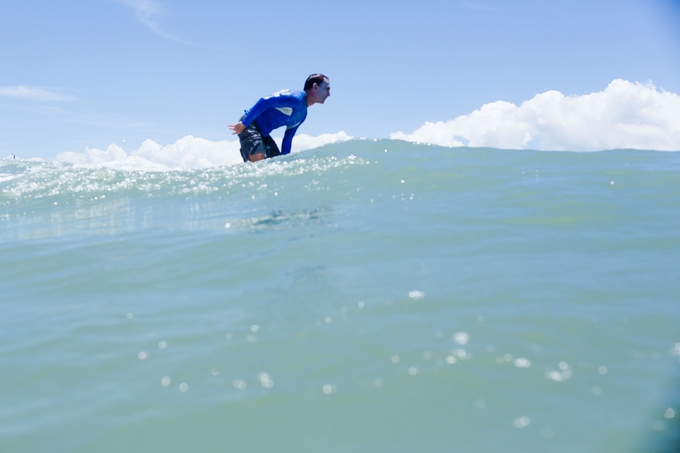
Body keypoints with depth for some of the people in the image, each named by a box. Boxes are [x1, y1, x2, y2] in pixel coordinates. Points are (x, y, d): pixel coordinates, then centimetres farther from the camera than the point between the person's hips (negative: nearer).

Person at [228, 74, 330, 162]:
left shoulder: (302, 115, 11)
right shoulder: (296, 98, -19)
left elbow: (287, 139, 18)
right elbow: (265, 102, -26)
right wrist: (244, 124, -25)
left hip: (263, 134, 10)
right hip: (250, 125, -10)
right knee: (258, 158, -30)